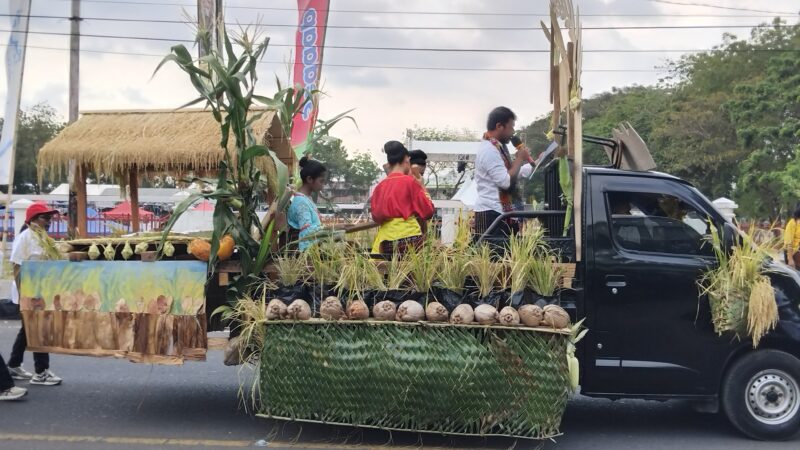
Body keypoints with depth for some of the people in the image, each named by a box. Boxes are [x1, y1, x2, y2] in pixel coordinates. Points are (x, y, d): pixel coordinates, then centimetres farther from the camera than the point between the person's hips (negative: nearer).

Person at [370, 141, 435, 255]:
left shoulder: (380, 186, 9)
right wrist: (422, 188, 10)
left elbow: (375, 216, 13)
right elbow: (428, 211, -1)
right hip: (409, 238, -4)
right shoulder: (410, 181, -3)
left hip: (385, 241, 5)